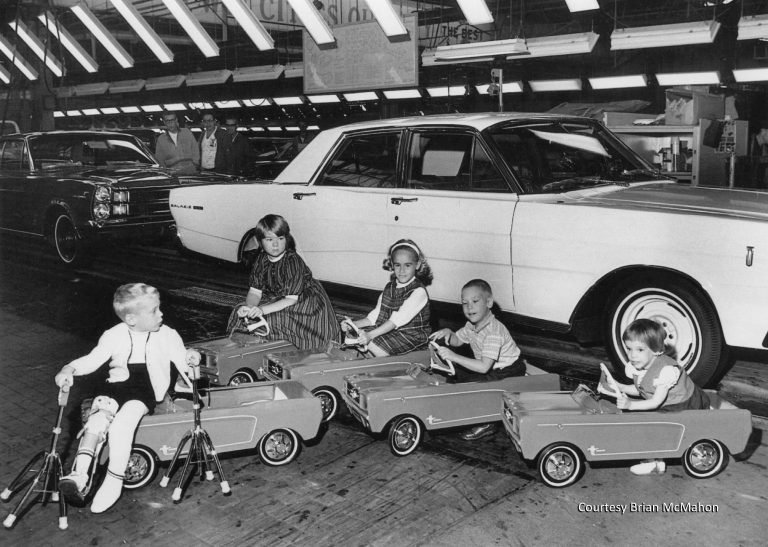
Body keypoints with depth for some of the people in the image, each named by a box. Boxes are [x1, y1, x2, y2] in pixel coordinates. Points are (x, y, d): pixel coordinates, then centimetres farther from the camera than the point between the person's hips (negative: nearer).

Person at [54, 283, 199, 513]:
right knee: (96, 422, -24)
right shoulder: (114, 335, 5)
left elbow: (182, 362, 5)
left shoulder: (167, 335, 3)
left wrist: (190, 358, -18)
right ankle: (80, 474, -25)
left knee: (121, 426, -26)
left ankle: (114, 481, -14)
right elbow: (92, 360, 7)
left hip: (147, 391, -2)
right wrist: (69, 369, -10)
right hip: (115, 386, 2)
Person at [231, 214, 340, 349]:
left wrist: (262, 310, -38)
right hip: (277, 301, 7)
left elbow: (291, 299, -28)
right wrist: (249, 307, -28)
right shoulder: (261, 260, -4)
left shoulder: (293, 262, -25)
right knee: (240, 312, -6)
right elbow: (255, 292, -5)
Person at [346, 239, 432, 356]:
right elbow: (375, 316, 9)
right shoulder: (389, 288, 10)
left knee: (372, 345, -28)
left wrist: (370, 335, -33)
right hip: (387, 330, 8)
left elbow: (397, 320, -25)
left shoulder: (419, 291, -16)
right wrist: (353, 324, -7)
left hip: (411, 336, -7)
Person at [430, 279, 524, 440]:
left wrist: (453, 356, -40)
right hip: (493, 368, 9)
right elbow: (457, 341, 13)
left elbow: (484, 367, -38)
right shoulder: (472, 325, -4)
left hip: (510, 372, -9)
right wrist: (448, 333, -11)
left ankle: (487, 424, -4)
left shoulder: (494, 331, -32)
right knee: (456, 372, -1)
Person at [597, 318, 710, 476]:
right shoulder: (634, 367, -9)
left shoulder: (666, 369, -32)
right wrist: (619, 387, -12)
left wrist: (630, 404, -38)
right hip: (665, 406, 8)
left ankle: (655, 463, -4)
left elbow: (656, 402, -29)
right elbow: (638, 390, 4)